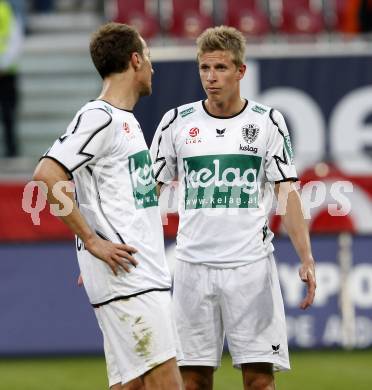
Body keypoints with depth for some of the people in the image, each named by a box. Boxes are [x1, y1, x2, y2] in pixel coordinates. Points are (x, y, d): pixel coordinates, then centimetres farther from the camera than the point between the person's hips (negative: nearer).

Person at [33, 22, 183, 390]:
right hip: (126, 278, -9)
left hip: (146, 276, 9)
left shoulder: (126, 120, 20)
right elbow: (46, 174, -20)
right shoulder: (99, 117, -10)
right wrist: (92, 241, -18)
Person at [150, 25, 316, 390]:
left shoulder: (268, 122, 2)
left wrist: (306, 258, -12)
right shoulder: (177, 122, 5)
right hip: (193, 266, 1)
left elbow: (287, 193, -1)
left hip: (251, 263, -1)